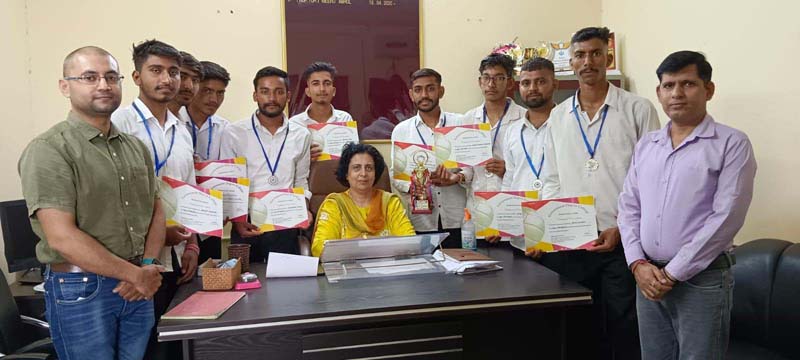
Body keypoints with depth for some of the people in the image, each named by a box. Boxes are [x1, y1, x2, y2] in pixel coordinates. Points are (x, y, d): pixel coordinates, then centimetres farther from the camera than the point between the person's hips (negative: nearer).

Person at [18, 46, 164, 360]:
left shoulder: (136, 147, 9)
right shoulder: (48, 150, -11)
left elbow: (155, 210, 11)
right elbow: (62, 237, -18)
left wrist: (148, 267, -6)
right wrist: (137, 274, -14)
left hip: (138, 288, 6)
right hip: (80, 291, -5)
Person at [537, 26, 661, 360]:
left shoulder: (638, 110, -2)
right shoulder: (557, 116, 9)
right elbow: (553, 182, 11)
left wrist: (622, 229, -12)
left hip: (623, 243, -3)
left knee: (625, 330, 5)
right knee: (581, 328, 13)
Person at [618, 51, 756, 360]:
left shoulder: (732, 143, -5)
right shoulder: (646, 145, 10)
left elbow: (727, 217, -13)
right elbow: (629, 207, 9)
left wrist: (674, 273, -14)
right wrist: (638, 264, -4)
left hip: (703, 279, -4)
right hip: (649, 277, 5)